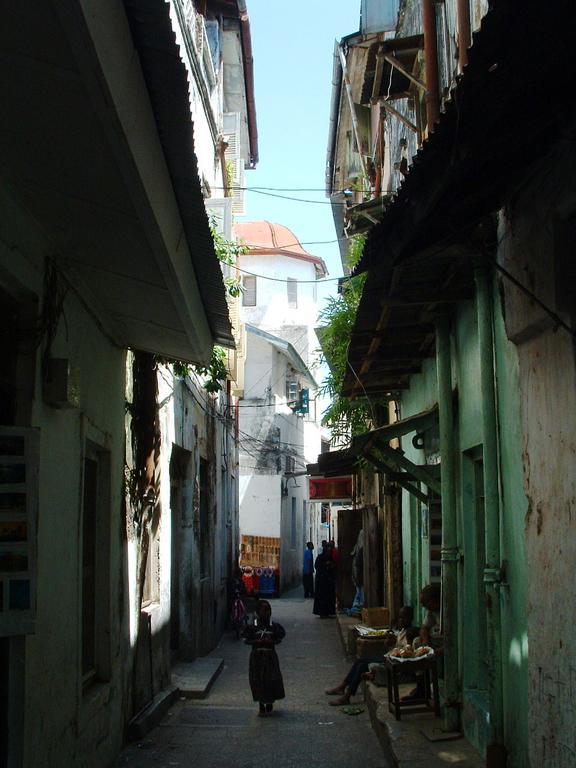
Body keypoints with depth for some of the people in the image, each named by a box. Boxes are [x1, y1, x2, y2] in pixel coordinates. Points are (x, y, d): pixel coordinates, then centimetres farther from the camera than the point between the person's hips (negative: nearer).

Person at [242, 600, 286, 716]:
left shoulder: (274, 626, -1)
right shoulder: (252, 627, -3)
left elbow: (279, 639, 4)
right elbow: (246, 640, -1)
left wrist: (270, 641, -15)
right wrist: (257, 642, -17)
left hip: (270, 655, 0)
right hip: (257, 656, 0)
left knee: (272, 679, -2)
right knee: (257, 680, 2)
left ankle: (269, 703, 22)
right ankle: (261, 705, 18)